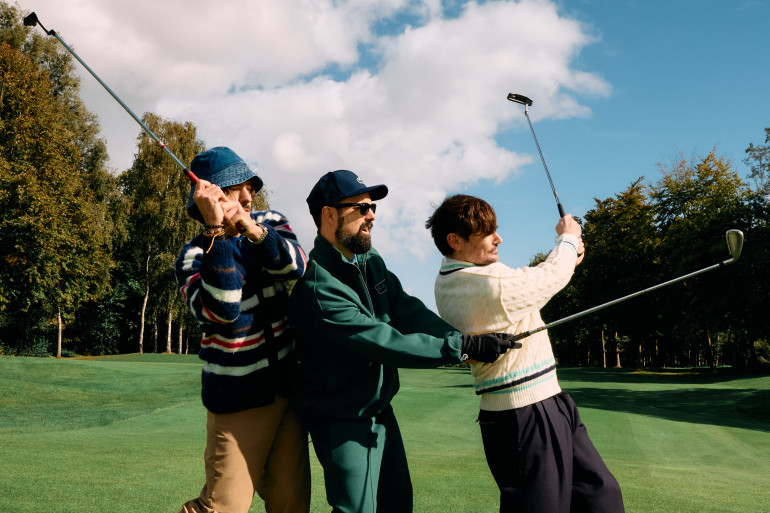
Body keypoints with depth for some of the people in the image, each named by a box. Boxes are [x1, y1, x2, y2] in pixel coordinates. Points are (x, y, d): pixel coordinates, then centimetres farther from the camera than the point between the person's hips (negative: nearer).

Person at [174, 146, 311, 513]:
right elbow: (221, 310, -29)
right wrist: (216, 230, -34)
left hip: (288, 385, 5)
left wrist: (252, 229, -32)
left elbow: (295, 266, -16)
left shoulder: (270, 224, 3)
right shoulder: (193, 256, -11)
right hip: (239, 400, -4)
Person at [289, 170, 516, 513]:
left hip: (380, 409, 9)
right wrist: (462, 346, -30)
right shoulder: (316, 283, -25)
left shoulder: (372, 262, 5)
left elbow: (408, 312, -4)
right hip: (342, 420, -9)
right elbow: (384, 342, -30)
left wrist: (463, 338, -21)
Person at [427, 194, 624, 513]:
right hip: (526, 417, -10)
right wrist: (567, 238, 9)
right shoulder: (485, 287, -24)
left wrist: (565, 260, 14)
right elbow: (551, 278, -9)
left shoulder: (450, 281, 8)